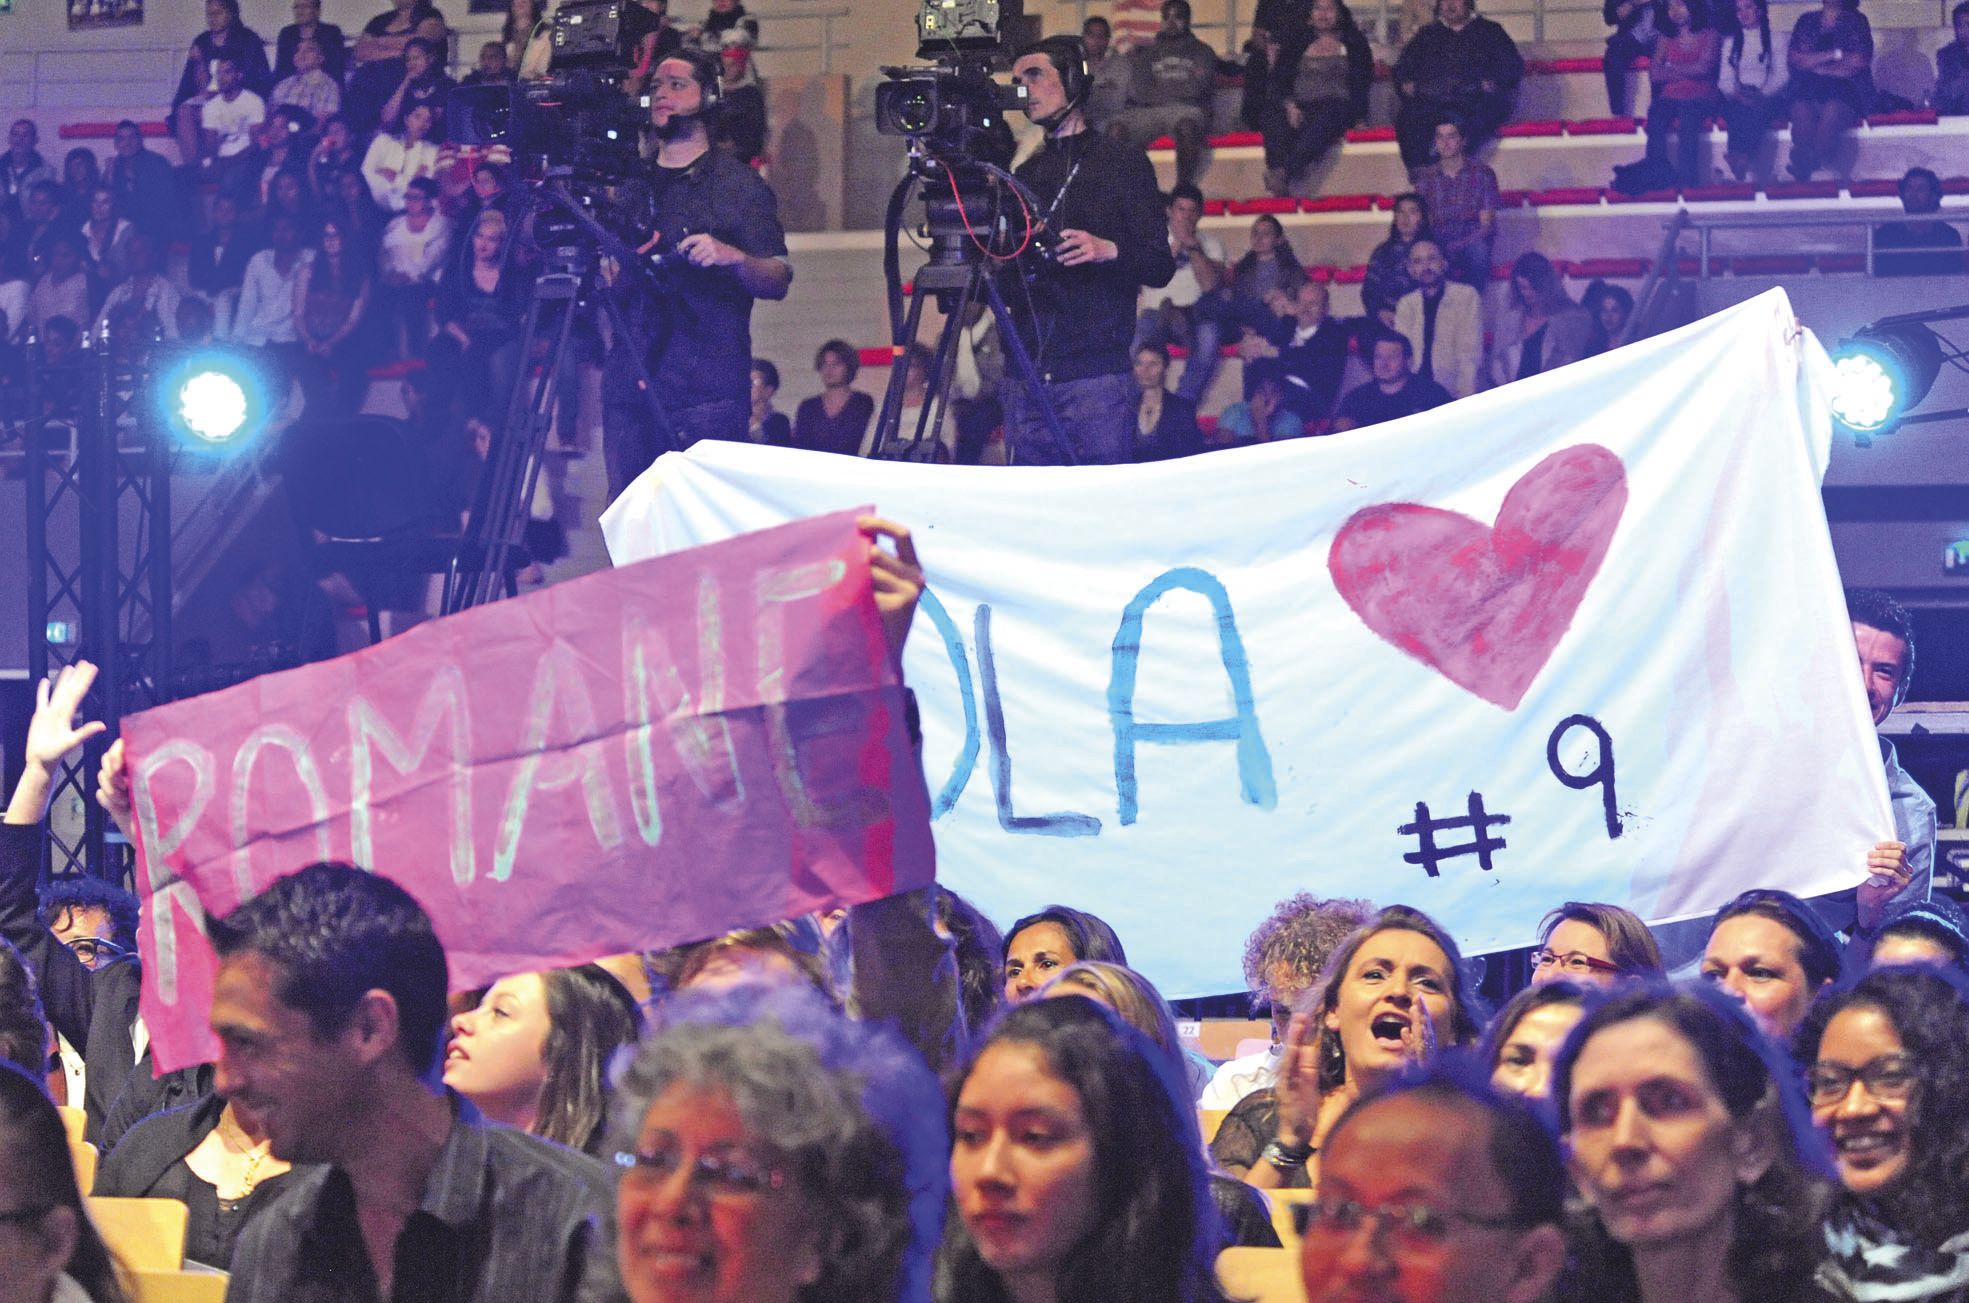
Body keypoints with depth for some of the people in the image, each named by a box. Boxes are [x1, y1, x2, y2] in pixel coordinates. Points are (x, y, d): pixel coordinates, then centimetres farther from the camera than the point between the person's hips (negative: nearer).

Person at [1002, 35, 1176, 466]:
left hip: (1096, 376, -5)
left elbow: (1160, 266, 0)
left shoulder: (1122, 163, 5)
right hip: (1028, 377, 5)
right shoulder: (1024, 176, 19)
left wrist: (1110, 250, -19)